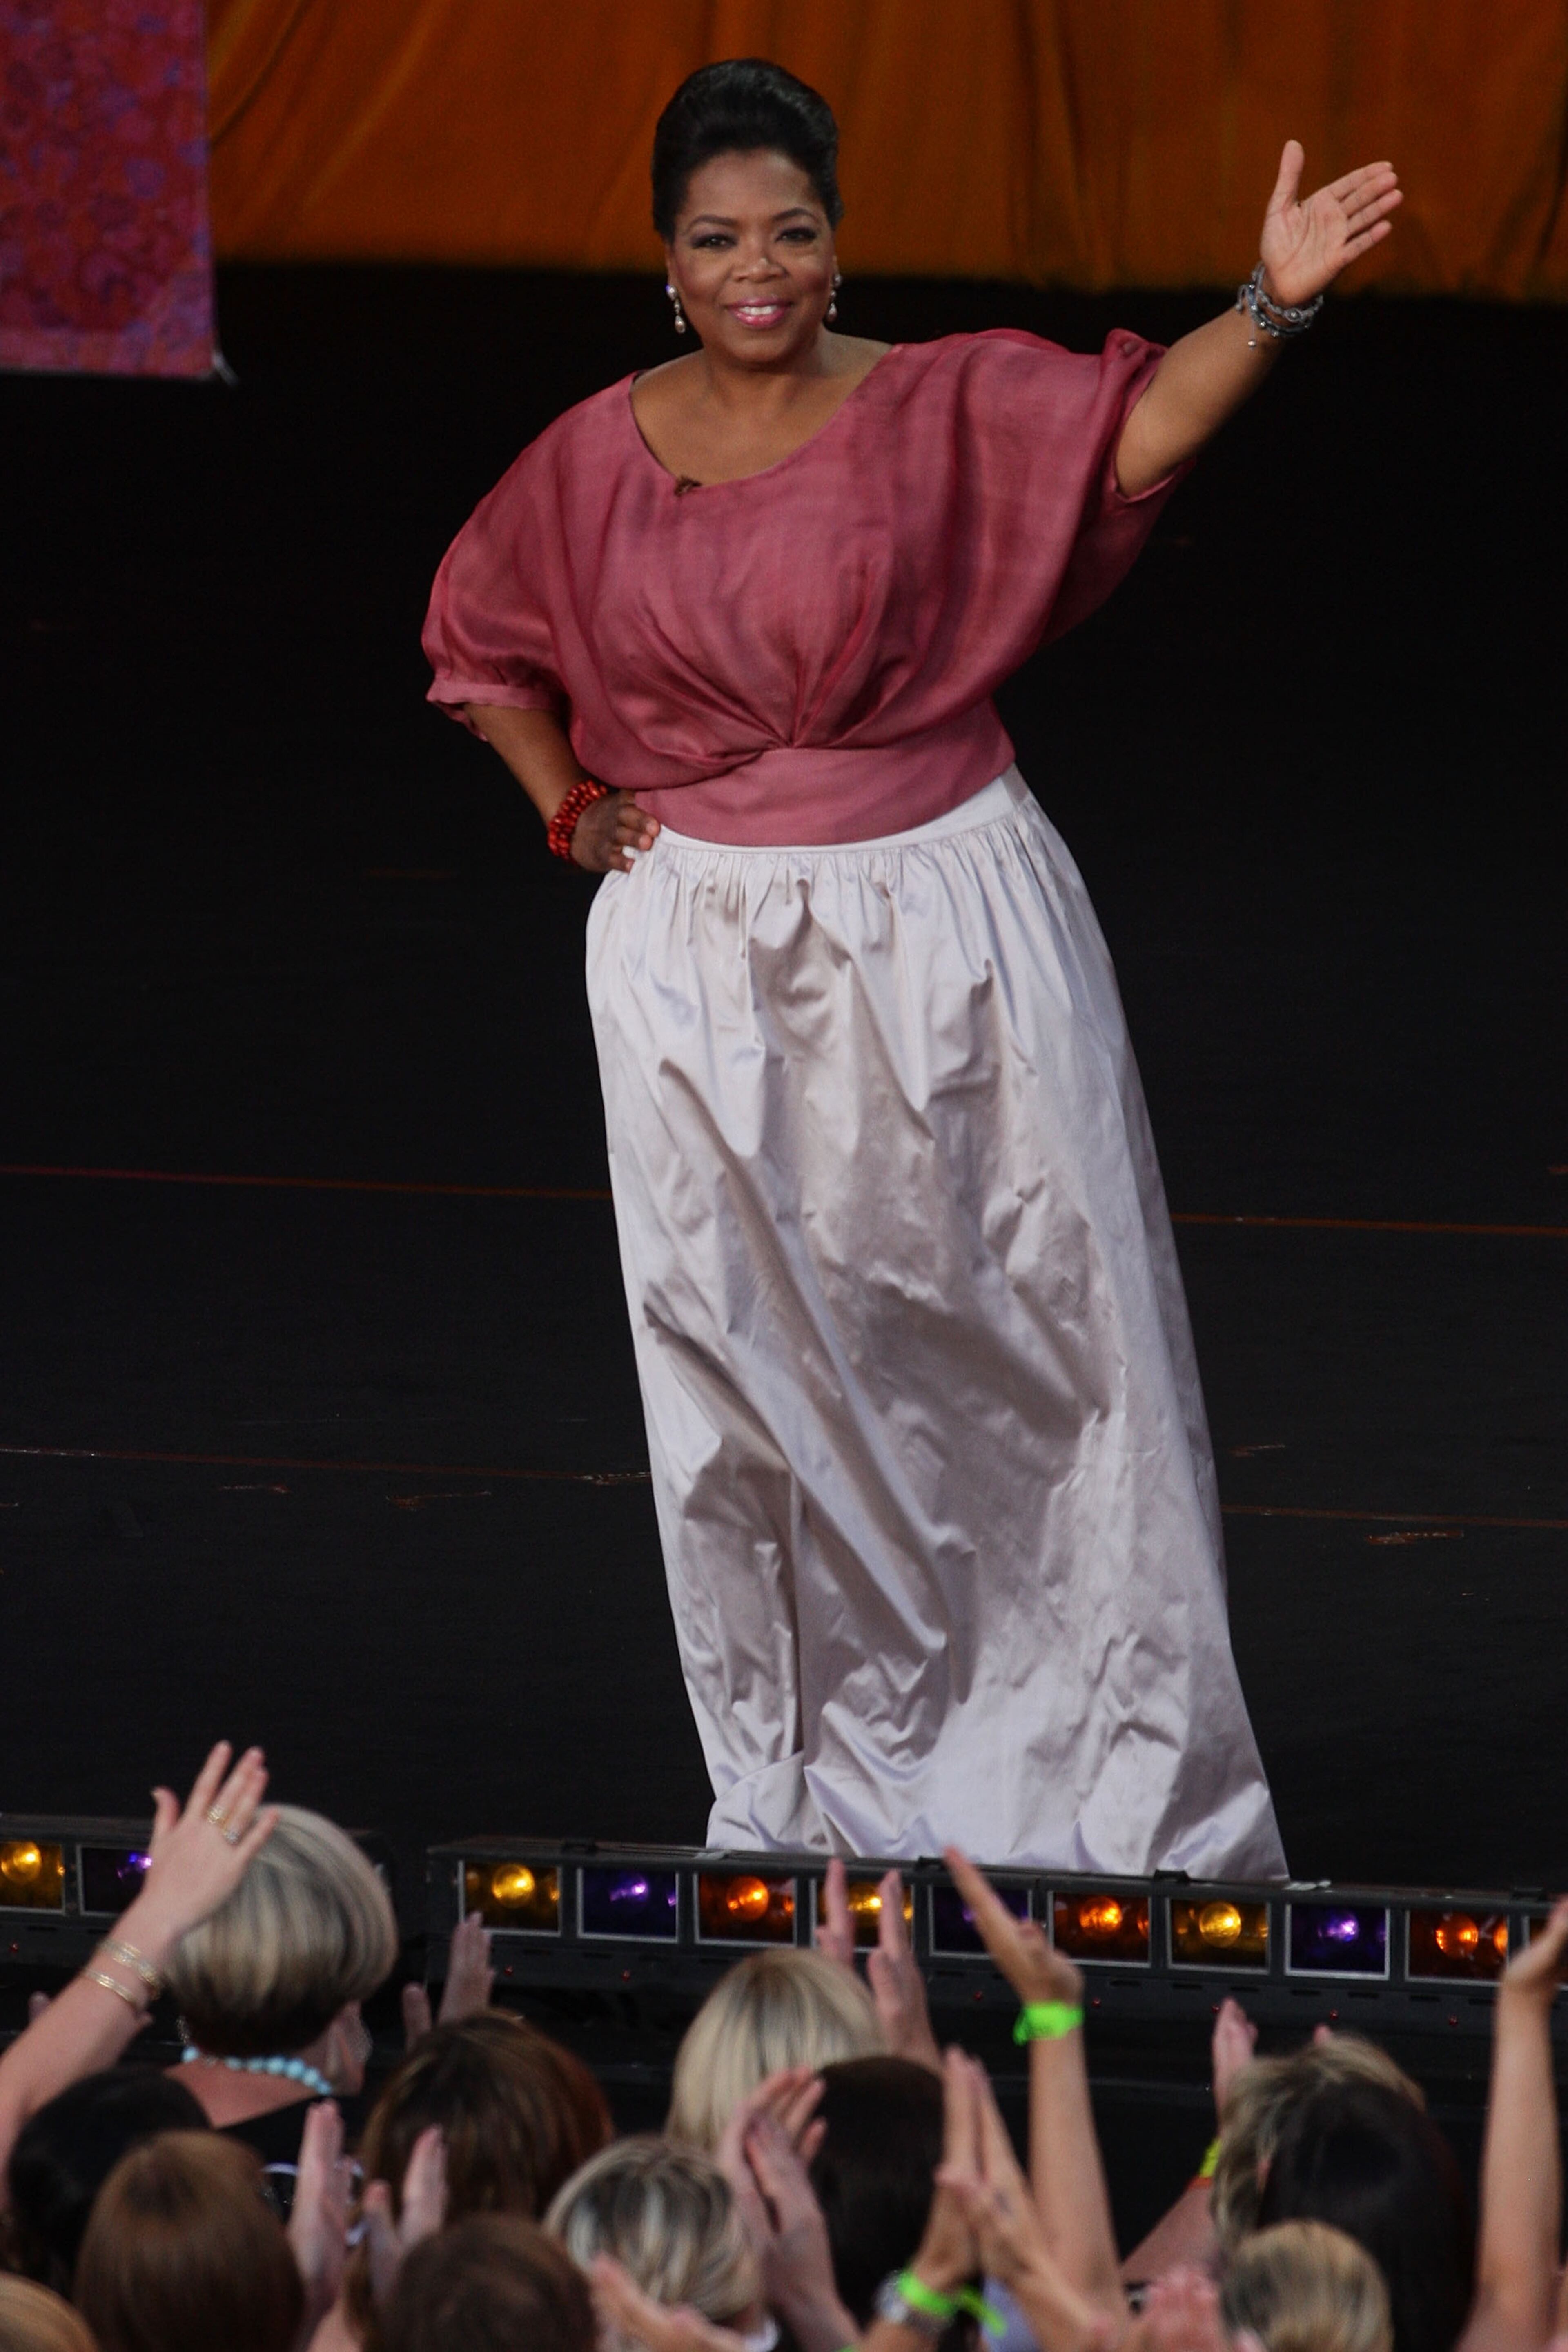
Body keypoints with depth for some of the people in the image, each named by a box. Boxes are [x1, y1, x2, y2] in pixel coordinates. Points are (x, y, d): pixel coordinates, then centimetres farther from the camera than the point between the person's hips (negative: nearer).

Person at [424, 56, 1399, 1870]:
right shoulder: (596, 459, 2)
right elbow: (477, 643, 20)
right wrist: (574, 810, 9)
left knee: (1031, 1340, -1)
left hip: (948, 929, -2)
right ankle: (816, 1787, 17)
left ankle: (1128, 1782, 9)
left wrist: (1274, 302, -35)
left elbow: (1138, 431, -21)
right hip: (705, 955, 2)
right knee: (761, 1369, 6)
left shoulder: (943, 409, -4)